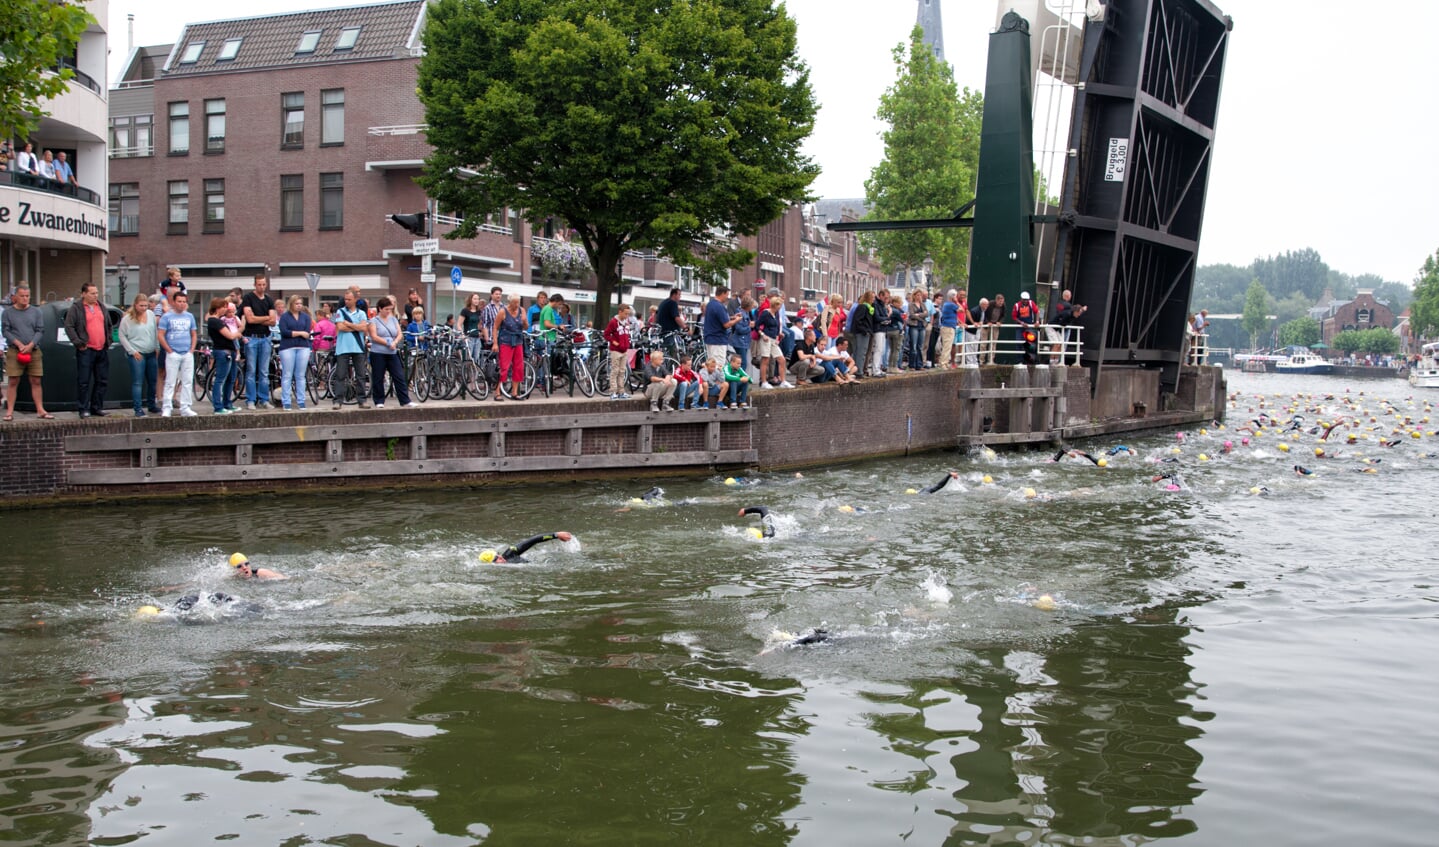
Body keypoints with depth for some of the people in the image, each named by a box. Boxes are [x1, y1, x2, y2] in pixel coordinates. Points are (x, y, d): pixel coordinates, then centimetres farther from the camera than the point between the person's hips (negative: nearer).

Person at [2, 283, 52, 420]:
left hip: (34, 351, 2)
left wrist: (30, 346, -10)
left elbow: (40, 331, 4)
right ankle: (10, 411, 0)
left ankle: (40, 410, 5)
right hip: (14, 352, -2)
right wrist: (19, 344, -13)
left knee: (36, 382, 3)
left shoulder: (36, 312, 9)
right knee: (13, 382, -2)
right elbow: (5, 331, -1)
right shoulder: (7, 313, 5)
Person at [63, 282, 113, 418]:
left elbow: (109, 325, 25)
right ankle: (83, 409, 2)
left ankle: (97, 407, 18)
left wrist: (108, 341, 15)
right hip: (86, 351, -6)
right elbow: (69, 327, -7)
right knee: (84, 381, -3)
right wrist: (79, 343, -12)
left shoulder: (102, 307, 16)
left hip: (102, 350, 6)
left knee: (102, 380, 8)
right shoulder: (76, 308, -2)